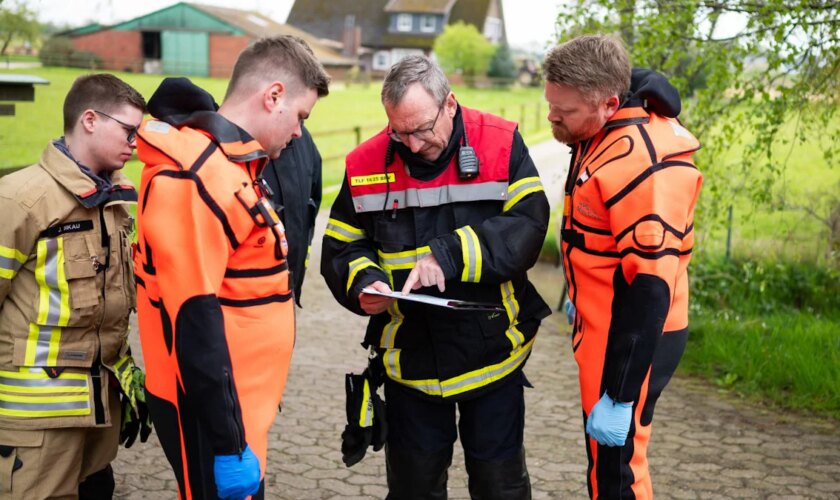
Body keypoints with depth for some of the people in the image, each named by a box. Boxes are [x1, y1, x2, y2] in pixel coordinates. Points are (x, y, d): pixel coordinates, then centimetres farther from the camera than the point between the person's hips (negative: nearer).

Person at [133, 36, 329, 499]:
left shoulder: (228, 162, 11)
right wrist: (227, 444, -23)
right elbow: (192, 321, -25)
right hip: (211, 409, -10)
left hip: (240, 400, 10)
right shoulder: (197, 178, -21)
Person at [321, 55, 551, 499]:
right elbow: (340, 249, 3)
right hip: (409, 359, 2)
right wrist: (364, 281, -18)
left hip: (492, 356, -1)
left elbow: (528, 226, -18)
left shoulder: (501, 145, -9)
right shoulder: (366, 164, -4)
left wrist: (449, 255, -26)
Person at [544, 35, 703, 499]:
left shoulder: (642, 163, -28)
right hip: (603, 324, 10)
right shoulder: (601, 135, 3)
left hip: (634, 337, -10)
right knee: (606, 460, 22)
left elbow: (649, 286, -28)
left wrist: (620, 395, -25)